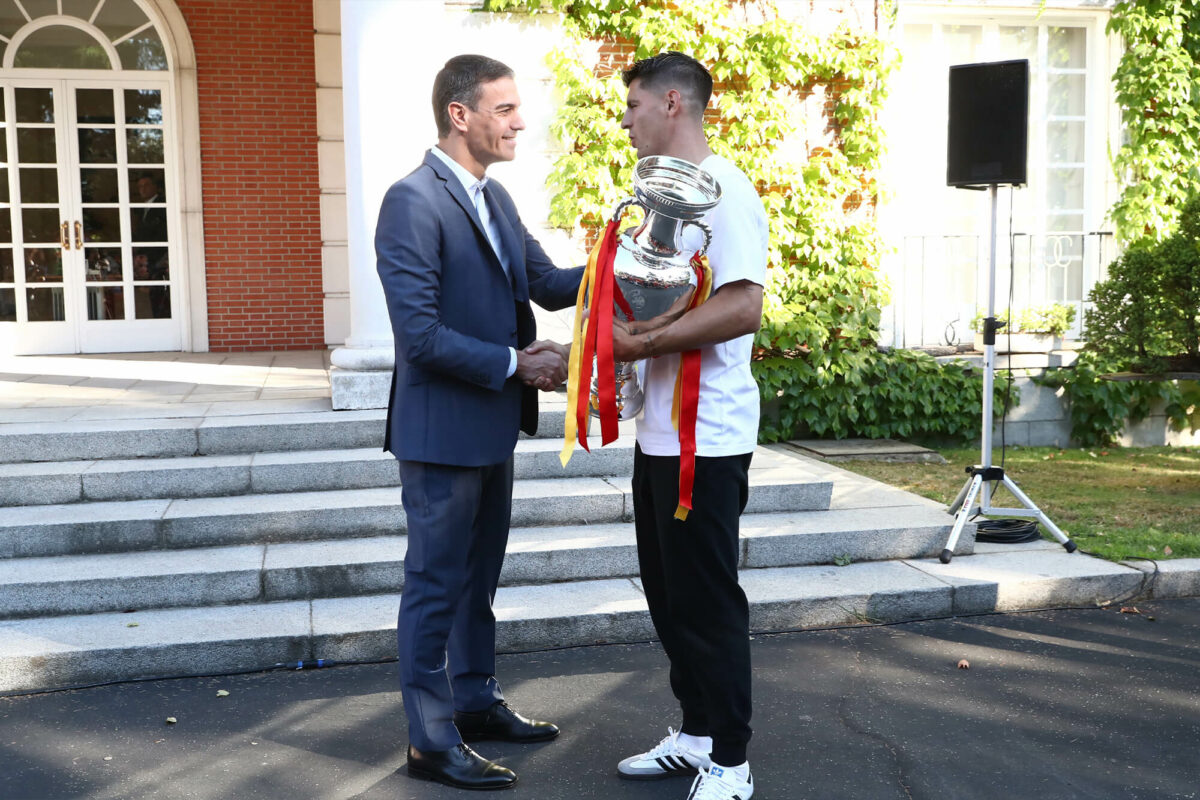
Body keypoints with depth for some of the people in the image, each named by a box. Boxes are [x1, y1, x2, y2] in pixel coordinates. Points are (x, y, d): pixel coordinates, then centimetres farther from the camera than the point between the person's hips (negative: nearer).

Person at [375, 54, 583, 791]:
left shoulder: (495, 199, 10)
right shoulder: (413, 201, -18)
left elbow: (549, 284, 9)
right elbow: (420, 334, -23)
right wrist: (517, 364, -18)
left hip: (493, 426, 9)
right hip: (443, 431, -9)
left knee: (478, 578, 20)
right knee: (437, 587, 3)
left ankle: (476, 702, 35)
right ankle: (432, 743, 16)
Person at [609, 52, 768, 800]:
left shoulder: (721, 191, -15)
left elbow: (742, 309, -25)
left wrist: (642, 343, -20)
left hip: (707, 438, -10)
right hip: (660, 431, 10)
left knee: (708, 602, 0)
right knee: (669, 595, 17)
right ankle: (695, 733, 32)